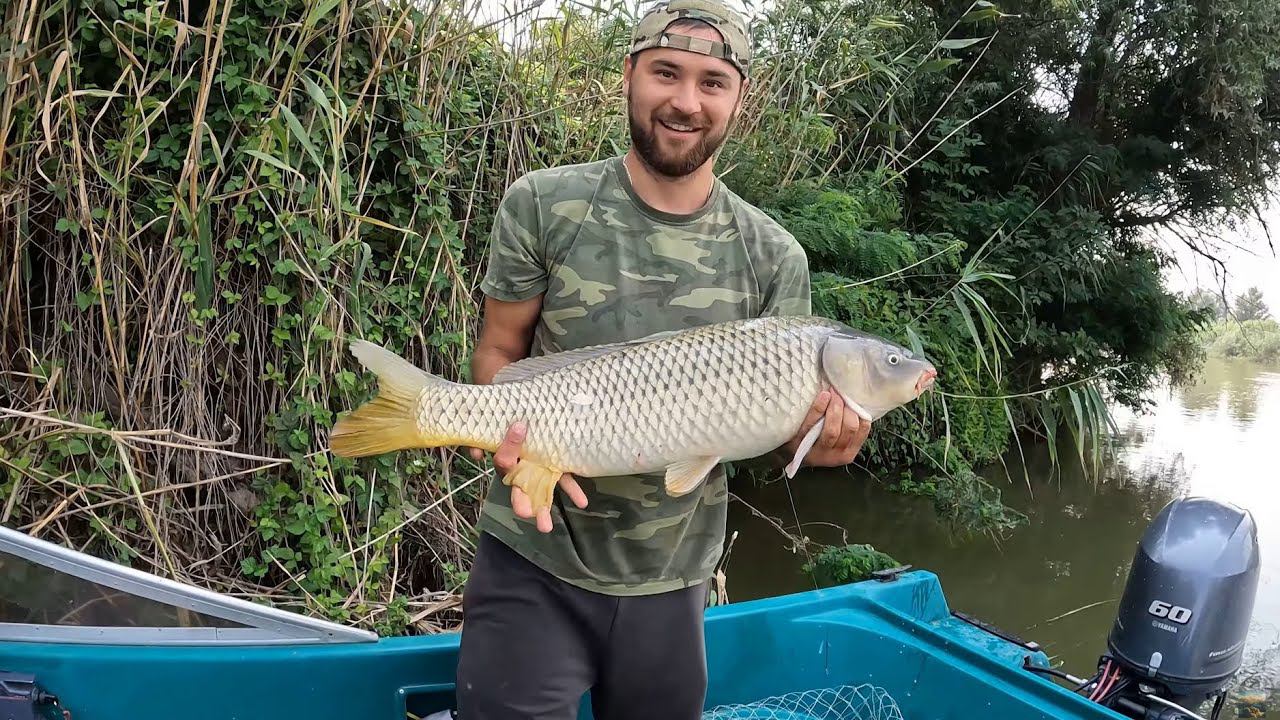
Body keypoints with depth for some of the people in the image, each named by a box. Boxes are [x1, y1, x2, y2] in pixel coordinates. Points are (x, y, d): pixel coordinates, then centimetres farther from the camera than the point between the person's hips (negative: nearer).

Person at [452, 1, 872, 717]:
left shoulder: (774, 257, -3)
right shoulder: (544, 204, -7)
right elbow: (498, 351, -1)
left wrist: (819, 438, -20)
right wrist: (515, 437, -22)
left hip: (672, 579, 3)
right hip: (535, 562, -2)